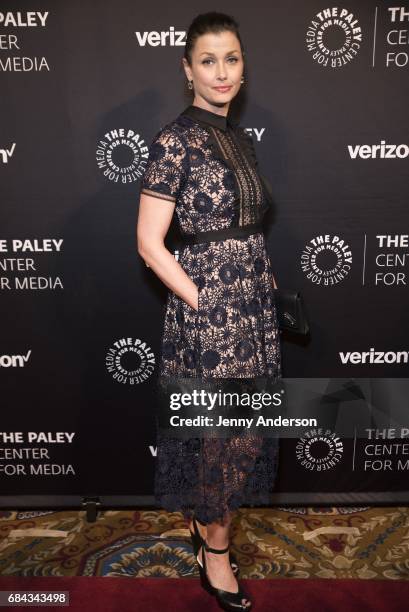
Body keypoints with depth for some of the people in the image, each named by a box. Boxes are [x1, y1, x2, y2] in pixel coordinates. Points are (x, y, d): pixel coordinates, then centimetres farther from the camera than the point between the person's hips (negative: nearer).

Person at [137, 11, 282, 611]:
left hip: (254, 304, 8)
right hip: (205, 306, -7)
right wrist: (206, 304, -14)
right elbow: (150, 242, -14)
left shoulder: (241, 138, 12)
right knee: (221, 428, 6)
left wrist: (267, 288, 9)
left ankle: (205, 520, 42)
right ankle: (216, 553, 31)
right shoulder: (175, 139, -11)